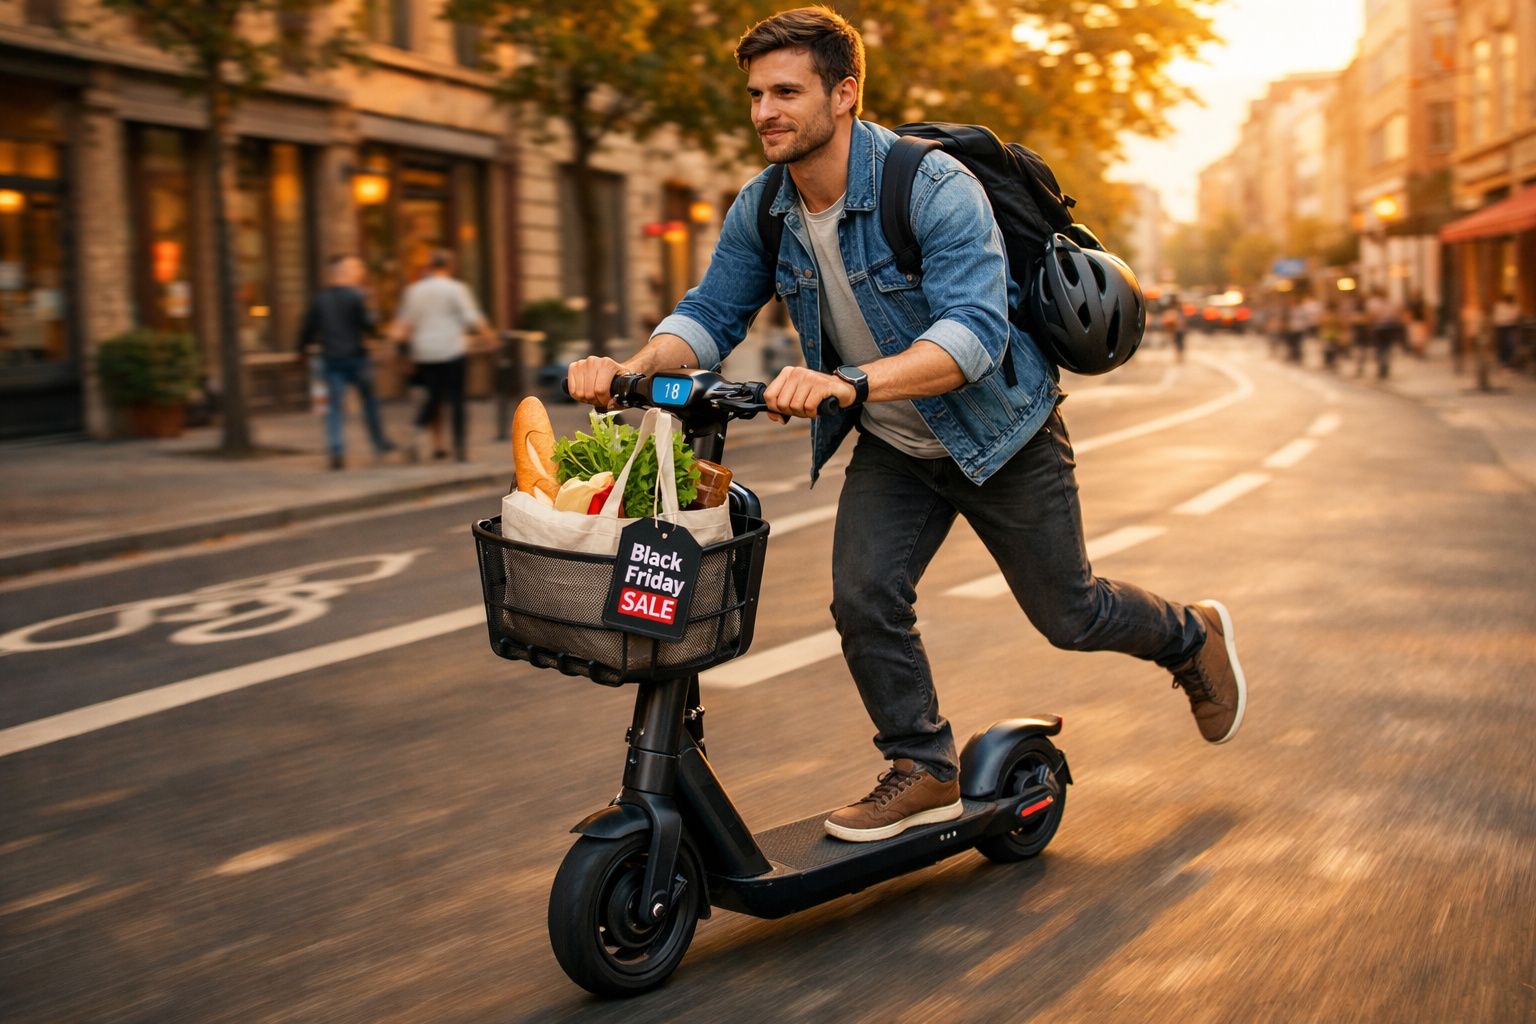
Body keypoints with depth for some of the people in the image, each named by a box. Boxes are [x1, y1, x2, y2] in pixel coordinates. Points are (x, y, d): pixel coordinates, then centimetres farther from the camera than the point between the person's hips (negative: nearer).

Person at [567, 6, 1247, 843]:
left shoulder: (932, 186, -29)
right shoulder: (761, 209, -9)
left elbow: (975, 330, -40)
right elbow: (710, 314, -8)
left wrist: (851, 383, -55)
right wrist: (633, 367, -29)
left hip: (996, 431, -5)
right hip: (892, 447, 5)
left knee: (1069, 616, 8)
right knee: (863, 601, -10)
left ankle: (1192, 636, 40)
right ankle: (925, 772, 10)